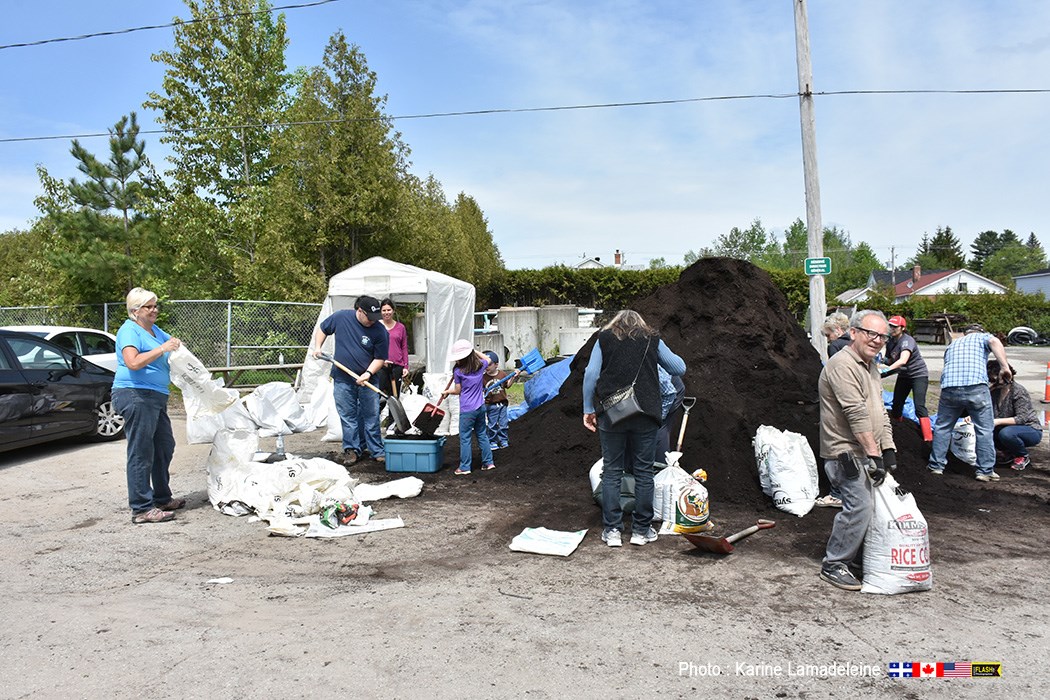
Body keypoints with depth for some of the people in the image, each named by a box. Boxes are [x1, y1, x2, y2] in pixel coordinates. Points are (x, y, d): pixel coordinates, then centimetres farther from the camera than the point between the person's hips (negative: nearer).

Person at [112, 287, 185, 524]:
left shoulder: (155, 330, 17)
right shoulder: (129, 331, -10)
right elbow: (133, 362, -24)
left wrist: (176, 346, 5)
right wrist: (162, 349, -25)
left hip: (155, 398, 10)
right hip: (136, 396, -10)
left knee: (164, 447, 17)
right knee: (141, 453, -7)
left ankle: (162, 498, 30)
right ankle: (142, 509, -3)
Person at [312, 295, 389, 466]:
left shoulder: (380, 331, -11)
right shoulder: (340, 317, -6)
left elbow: (380, 358, -7)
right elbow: (322, 329, 13)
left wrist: (368, 373, -21)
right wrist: (317, 347, 1)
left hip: (367, 380, -1)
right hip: (342, 379, 1)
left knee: (371, 416, 5)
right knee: (348, 416, 7)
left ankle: (377, 451, 15)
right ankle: (352, 450, 18)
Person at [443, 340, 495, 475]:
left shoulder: (458, 370, -13)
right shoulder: (480, 365, 1)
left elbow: (458, 390, -2)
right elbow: (487, 359, 26)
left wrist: (447, 392, 16)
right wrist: (475, 351, 24)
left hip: (467, 410, -6)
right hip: (480, 407, 6)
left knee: (465, 438, 3)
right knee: (482, 435, 17)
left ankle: (465, 467, 8)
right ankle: (488, 462, 21)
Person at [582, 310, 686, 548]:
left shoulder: (604, 339, 10)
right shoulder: (652, 340, 11)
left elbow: (590, 374, 1)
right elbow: (679, 369, 15)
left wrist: (588, 409, 5)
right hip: (645, 414, 0)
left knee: (611, 471, 7)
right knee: (643, 471, 8)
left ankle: (612, 531, 7)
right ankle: (641, 530, 14)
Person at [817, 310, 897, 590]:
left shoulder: (871, 367, 18)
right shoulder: (842, 365, -16)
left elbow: (880, 411, 20)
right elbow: (857, 414, -21)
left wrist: (888, 448, 11)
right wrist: (873, 453, -21)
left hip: (864, 452, 10)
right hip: (846, 453, -10)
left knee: (863, 505, 9)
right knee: (860, 506, -13)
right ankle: (834, 565, -1)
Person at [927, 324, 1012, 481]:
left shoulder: (952, 344, 33)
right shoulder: (982, 337, 19)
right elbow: (994, 342, -6)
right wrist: (1004, 366, -11)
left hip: (949, 387, 4)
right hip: (976, 387, -4)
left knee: (942, 428, 16)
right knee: (984, 430, 6)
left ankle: (936, 465, 19)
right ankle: (986, 471, 8)